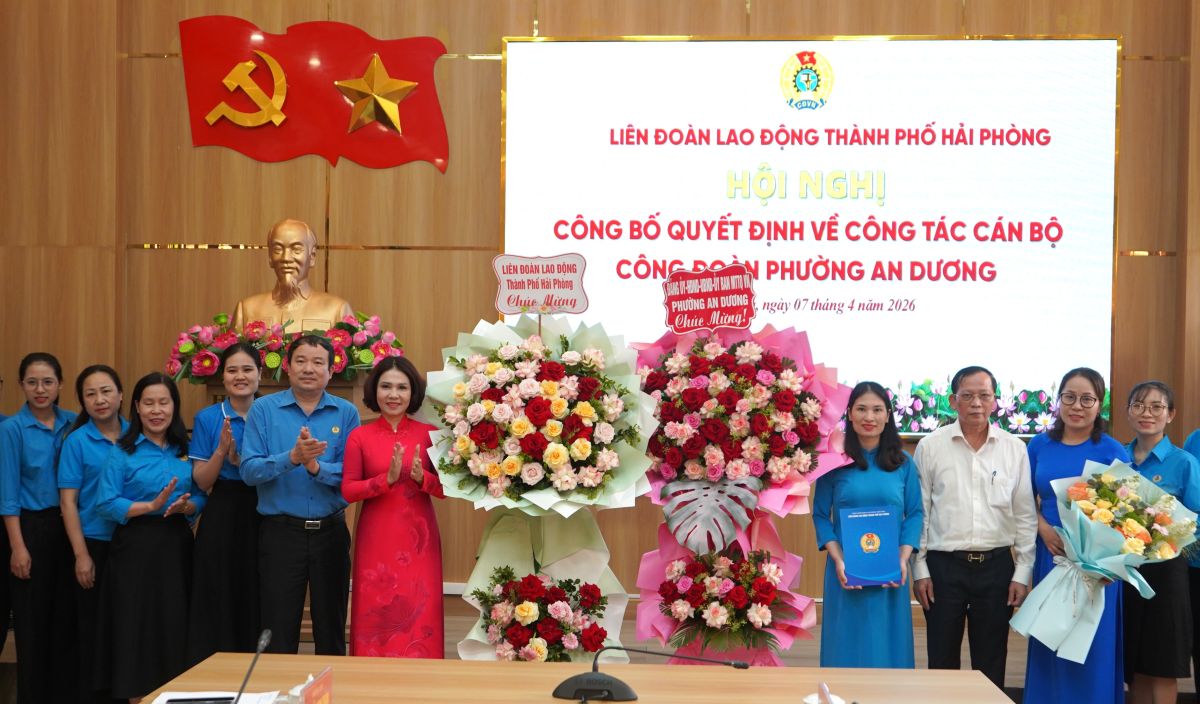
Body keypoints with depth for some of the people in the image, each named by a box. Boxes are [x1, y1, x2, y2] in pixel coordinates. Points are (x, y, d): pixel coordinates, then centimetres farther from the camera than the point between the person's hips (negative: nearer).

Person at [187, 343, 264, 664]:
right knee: (219, 607, 0)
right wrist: (222, 450, -18)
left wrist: (240, 459, -12)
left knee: (258, 607, 2)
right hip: (222, 519, -1)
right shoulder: (207, 419, 2)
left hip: (262, 517, 1)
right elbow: (201, 481, 0)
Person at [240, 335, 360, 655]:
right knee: (278, 636, 6)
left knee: (332, 631, 13)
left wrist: (316, 467, -23)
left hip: (330, 531, 1)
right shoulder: (263, 409, -1)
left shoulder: (346, 413, 2)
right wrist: (292, 458, -24)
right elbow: (249, 471, -9)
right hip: (280, 532, -1)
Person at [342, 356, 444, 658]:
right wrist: (387, 478, -16)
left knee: (419, 617, 1)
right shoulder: (359, 436, 1)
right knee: (376, 618, 3)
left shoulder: (428, 433, 2)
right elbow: (347, 490, -3)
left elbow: (445, 488, 3)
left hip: (418, 539, 0)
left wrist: (421, 477, -16)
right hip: (376, 539, 0)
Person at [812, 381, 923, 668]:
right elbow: (821, 515, -1)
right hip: (846, 571, -2)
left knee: (888, 645, 9)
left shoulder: (903, 463, 5)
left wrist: (903, 559, -9)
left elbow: (915, 513, 5)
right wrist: (838, 561, -13)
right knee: (847, 645, 5)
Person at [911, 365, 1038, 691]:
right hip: (944, 565, -1)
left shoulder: (1015, 449, 3)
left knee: (991, 665, 9)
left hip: (996, 566, 1)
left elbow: (1025, 516, 5)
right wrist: (919, 570, -2)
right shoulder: (930, 446, -1)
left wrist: (1022, 573, 1)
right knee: (942, 663, 7)